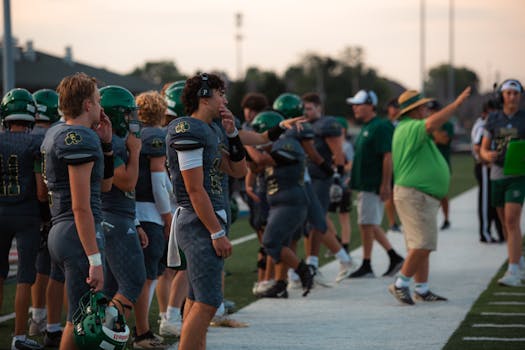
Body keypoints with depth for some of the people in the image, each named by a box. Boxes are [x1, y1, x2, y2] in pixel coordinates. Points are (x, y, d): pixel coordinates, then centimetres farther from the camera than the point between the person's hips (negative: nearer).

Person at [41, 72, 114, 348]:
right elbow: (81, 206, -20)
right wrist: (95, 260, -21)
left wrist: (105, 144, 13)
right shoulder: (81, 139, -15)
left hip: (59, 232, 10)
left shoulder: (55, 134, 16)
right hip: (80, 235, -10)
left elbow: (104, 185, 22)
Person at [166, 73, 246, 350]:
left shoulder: (208, 131, 15)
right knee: (207, 302, -12)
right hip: (200, 224, -10)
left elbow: (238, 171, 22)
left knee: (197, 299, 15)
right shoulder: (188, 132, -15)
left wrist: (232, 133, 10)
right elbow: (196, 190, -19)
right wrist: (217, 233, -18)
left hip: (207, 223, 10)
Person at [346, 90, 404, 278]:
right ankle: (395, 258, 16)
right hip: (365, 184, 10)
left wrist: (385, 185, -23)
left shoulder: (380, 127, -14)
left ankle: (366, 266, 2)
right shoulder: (366, 128, 17)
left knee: (367, 224, -5)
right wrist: (352, 177, 21)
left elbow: (388, 157, -19)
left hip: (373, 185, -10)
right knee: (370, 225, 11)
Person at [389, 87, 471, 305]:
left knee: (423, 246, 10)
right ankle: (400, 285, -8)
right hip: (414, 195, -11)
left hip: (422, 196, 11)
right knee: (423, 245, -14)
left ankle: (422, 290, 12)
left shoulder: (406, 129, 19)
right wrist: (457, 103, -29)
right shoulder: (410, 128, -14)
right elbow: (432, 124, -33)